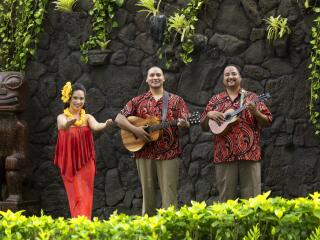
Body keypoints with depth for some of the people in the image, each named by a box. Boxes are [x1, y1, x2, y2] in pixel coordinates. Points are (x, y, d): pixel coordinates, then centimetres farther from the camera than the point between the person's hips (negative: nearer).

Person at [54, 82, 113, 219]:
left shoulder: (88, 117, 2)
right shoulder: (62, 117, -3)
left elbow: (95, 126, -20)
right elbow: (64, 125, -27)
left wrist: (105, 125, -44)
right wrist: (69, 123, -52)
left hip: (86, 164, 1)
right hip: (69, 164, -1)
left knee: (85, 196, 0)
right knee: (76, 196, 0)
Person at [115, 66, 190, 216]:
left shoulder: (176, 100, 9)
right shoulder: (138, 101, 11)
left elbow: (186, 125, 4)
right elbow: (119, 118, 6)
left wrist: (184, 124, -20)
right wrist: (134, 129, -10)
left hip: (169, 153, -1)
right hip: (144, 153, 1)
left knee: (169, 194, -6)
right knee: (147, 192, 6)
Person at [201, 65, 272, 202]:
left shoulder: (252, 98, 8)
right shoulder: (215, 100, 14)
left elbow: (267, 122, 4)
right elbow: (204, 127, 15)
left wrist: (255, 112, -13)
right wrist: (209, 115, -4)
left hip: (249, 154, -1)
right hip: (224, 155, 1)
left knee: (251, 197, -1)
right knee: (226, 198, 3)